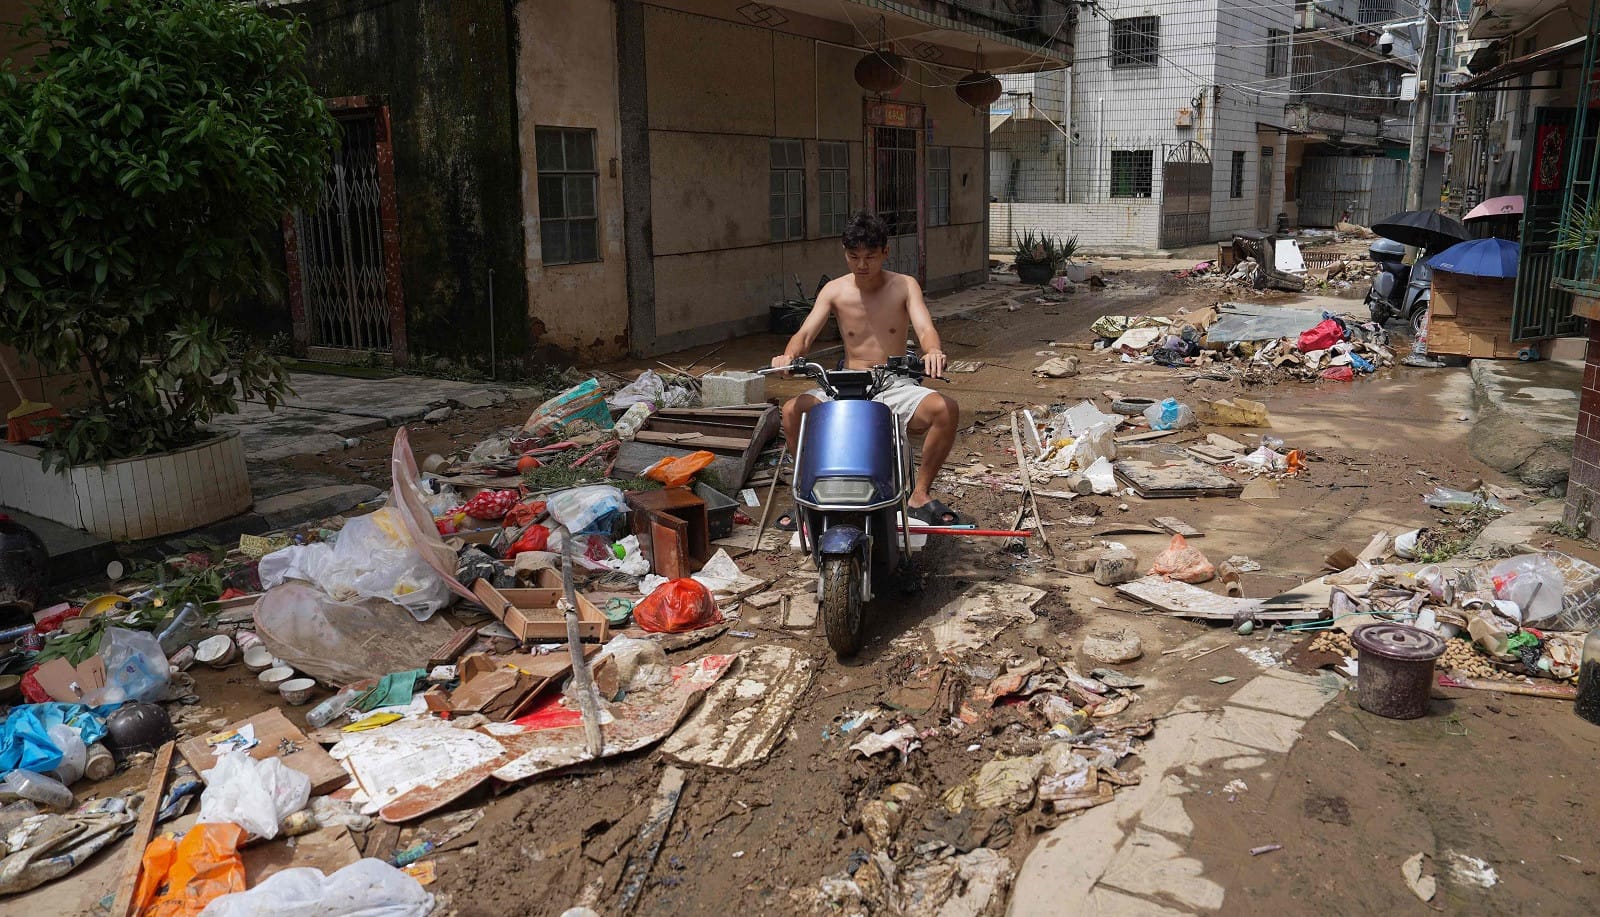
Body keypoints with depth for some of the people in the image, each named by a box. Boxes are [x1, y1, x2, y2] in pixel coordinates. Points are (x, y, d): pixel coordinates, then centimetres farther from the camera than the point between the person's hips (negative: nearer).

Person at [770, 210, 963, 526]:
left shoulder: (904, 286, 1)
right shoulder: (835, 291, 4)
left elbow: (925, 327, -15)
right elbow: (805, 333, -6)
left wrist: (933, 351, -41)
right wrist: (789, 355, -31)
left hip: (895, 386, -1)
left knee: (946, 409, -30)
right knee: (793, 410, -25)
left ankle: (920, 494, -12)